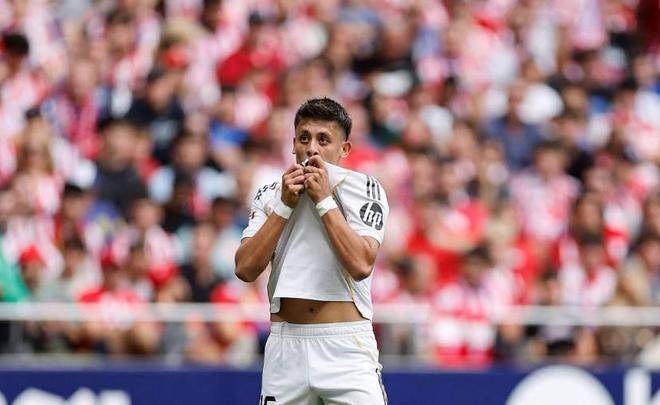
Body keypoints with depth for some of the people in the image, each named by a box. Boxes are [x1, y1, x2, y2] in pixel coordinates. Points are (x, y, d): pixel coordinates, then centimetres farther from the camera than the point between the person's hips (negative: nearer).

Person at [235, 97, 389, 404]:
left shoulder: (363, 189, 1)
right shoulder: (270, 196, 11)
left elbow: (361, 265, -14)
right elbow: (245, 269, -1)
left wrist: (324, 200, -11)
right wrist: (285, 205, -5)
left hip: (346, 345, -3)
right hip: (285, 346, 3)